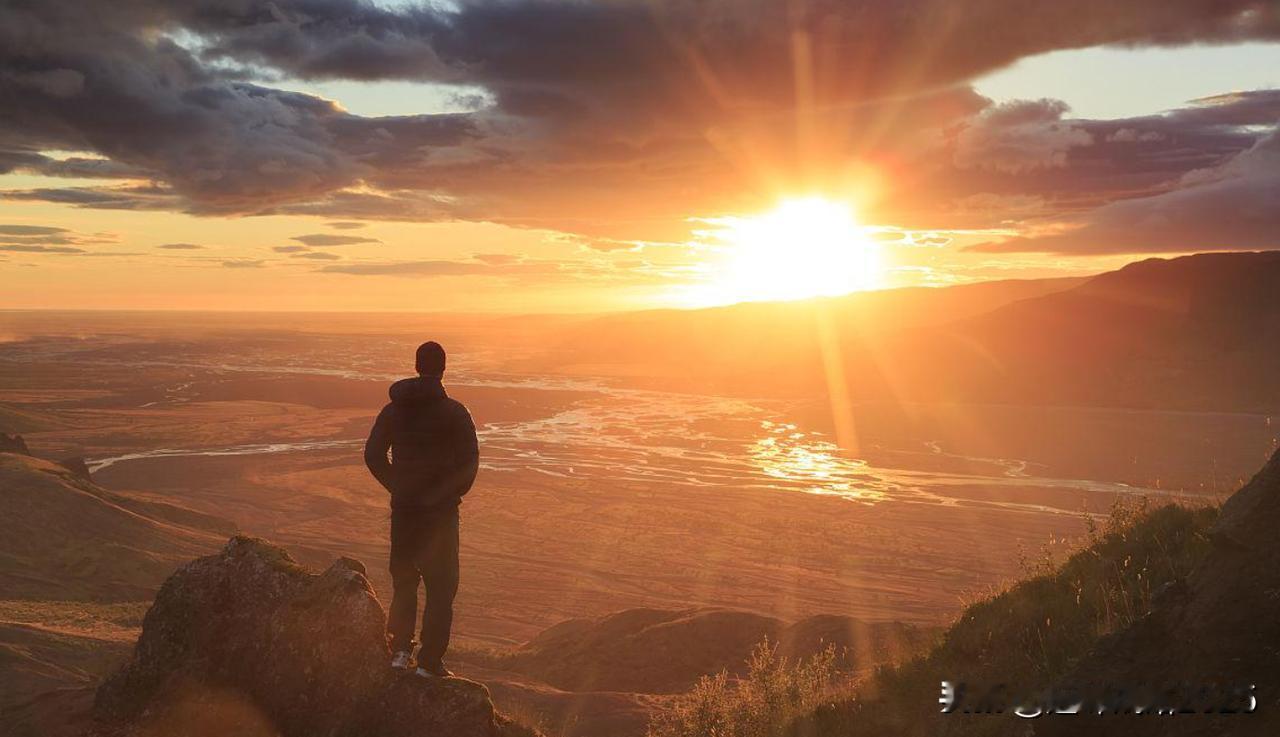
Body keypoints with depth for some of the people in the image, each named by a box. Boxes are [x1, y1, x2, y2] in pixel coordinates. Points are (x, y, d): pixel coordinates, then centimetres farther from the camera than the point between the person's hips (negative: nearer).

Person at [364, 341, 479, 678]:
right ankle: (429, 661, 4)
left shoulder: (393, 410, 3)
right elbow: (469, 462, -12)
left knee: (404, 580, 19)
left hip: (404, 508, 4)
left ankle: (400, 650, 15)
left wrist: (399, 487, 11)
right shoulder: (453, 411, -9)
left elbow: (372, 455, 5)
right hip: (441, 510, -4)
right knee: (441, 585, 5)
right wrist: (452, 493, 4)